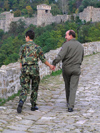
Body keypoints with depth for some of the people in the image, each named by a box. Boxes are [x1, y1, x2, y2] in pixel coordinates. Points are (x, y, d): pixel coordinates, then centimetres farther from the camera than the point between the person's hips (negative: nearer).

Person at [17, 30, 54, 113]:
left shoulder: (23, 47, 1)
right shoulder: (37, 47, 1)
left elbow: (21, 59, 2)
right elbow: (43, 59, 3)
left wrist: (21, 70, 11)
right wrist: (50, 66, 19)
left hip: (25, 69, 0)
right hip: (34, 69, 0)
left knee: (24, 88, -1)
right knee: (35, 88, 16)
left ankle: (21, 102, -26)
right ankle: (33, 105, 20)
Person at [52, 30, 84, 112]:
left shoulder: (67, 45, -10)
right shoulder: (81, 46, 8)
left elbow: (60, 56, -21)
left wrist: (54, 64, -12)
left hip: (66, 68, -2)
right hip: (76, 69, 2)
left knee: (67, 86, 16)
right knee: (73, 88, -1)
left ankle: (69, 103, 31)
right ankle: (70, 106, -12)